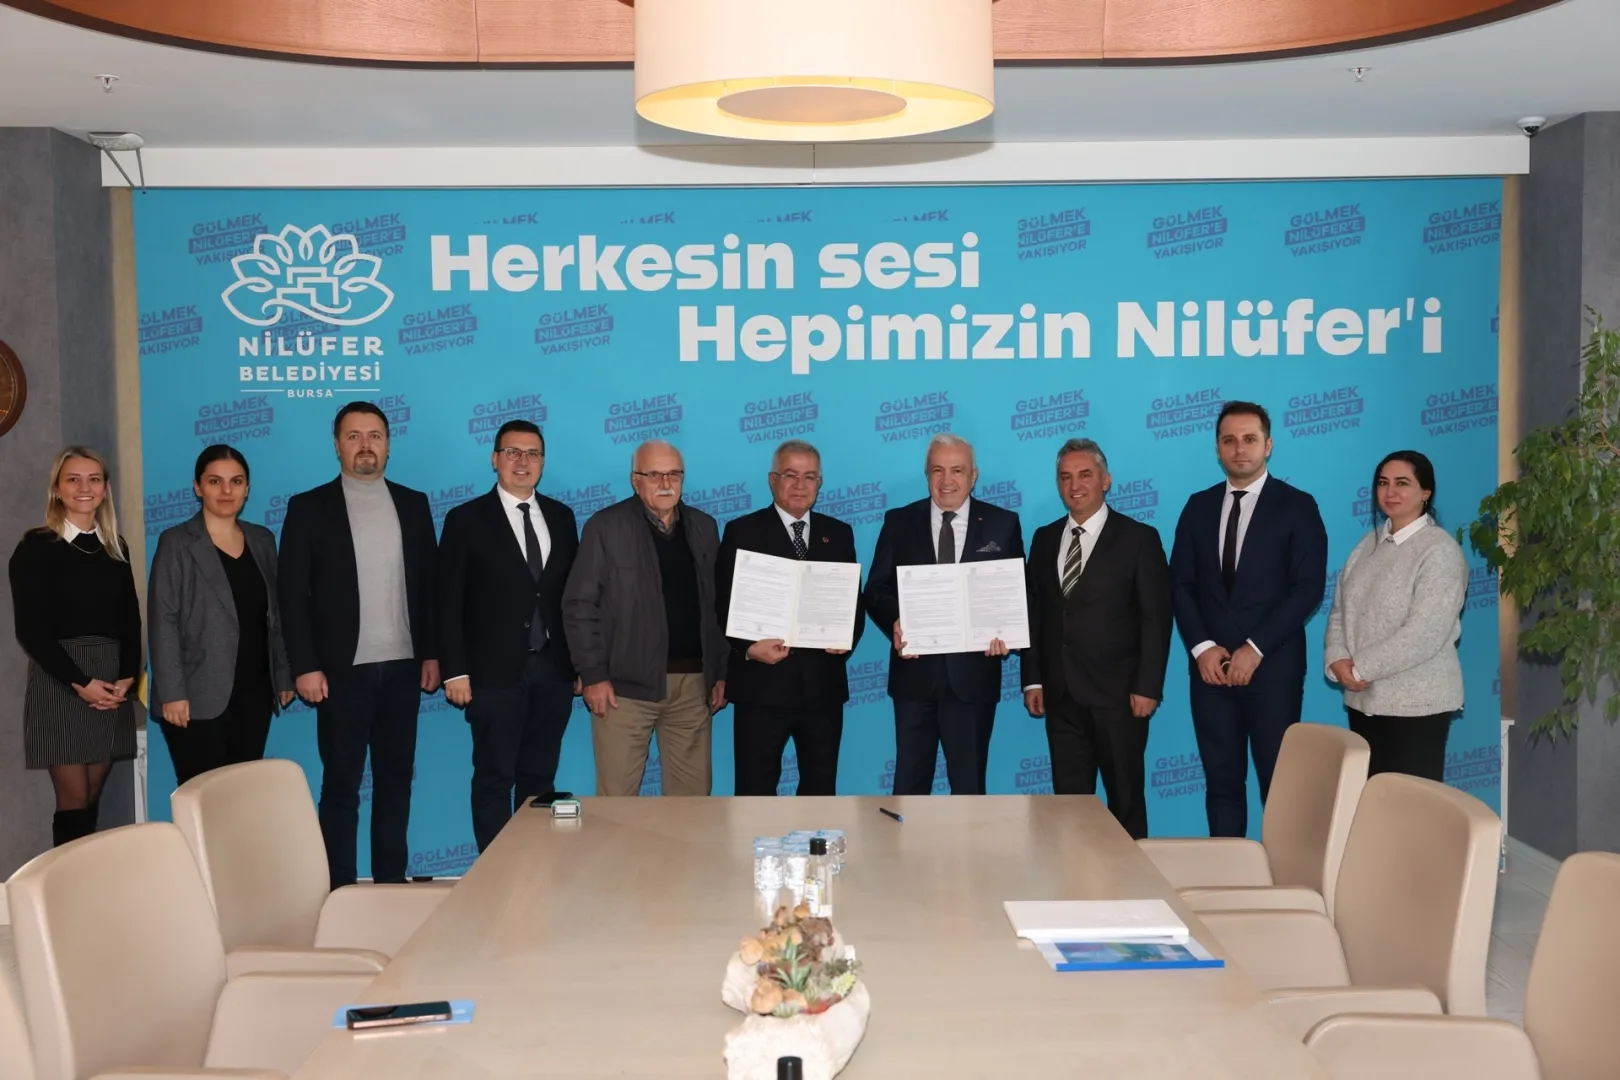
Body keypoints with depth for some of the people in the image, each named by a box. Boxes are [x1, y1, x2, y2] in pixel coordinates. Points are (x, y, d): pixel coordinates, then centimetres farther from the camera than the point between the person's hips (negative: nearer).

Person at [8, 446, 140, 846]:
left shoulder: (116, 547, 13)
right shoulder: (36, 547, -3)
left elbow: (131, 620, 11)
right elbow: (31, 628, -9)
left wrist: (128, 676, -6)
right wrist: (80, 683, -14)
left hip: (112, 683, 5)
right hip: (59, 682, -4)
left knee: (93, 797, 6)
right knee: (74, 800, -5)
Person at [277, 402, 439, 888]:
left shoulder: (413, 504, 9)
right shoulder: (309, 507, 0)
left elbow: (429, 584, 10)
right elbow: (292, 593, -4)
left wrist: (431, 653, 3)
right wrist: (305, 666, -10)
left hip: (402, 668, 3)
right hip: (342, 670, -3)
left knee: (396, 780, 10)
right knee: (341, 784, 2)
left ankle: (393, 881, 19)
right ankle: (340, 890, 10)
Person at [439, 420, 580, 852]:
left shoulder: (561, 517, 10)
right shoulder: (466, 519, -2)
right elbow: (449, 601, -4)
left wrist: (581, 659, 7)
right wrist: (454, 671, -10)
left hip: (553, 669, 4)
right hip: (495, 671, -4)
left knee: (540, 776, 10)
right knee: (495, 779, 3)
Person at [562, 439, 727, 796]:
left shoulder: (704, 527, 11)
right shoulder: (606, 526, -2)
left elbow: (718, 603, 14)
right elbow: (580, 605, -4)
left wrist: (721, 672, 9)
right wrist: (593, 675, -9)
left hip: (693, 683, 4)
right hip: (627, 684, -4)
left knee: (694, 794, 8)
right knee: (616, 796, 0)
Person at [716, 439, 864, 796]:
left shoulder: (839, 533, 12)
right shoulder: (742, 532, 1)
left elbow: (854, 600, 12)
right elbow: (724, 603, -3)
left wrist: (849, 637, -8)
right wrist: (749, 647, -19)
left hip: (823, 685, 4)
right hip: (761, 684, -3)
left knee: (821, 788, 12)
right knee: (756, 789, 3)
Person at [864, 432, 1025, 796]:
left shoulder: (1003, 524, 4)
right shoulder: (899, 522, 5)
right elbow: (876, 590, 3)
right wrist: (894, 623, -17)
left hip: (973, 674, 0)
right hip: (915, 671, 0)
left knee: (970, 785, 9)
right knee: (909, 782, 8)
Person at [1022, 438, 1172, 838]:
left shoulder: (1139, 538, -2)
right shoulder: (1044, 539, 11)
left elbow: (1155, 618, -5)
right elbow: (1034, 614, 12)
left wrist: (1147, 687, -11)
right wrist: (1032, 680, 5)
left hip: (1117, 695, -4)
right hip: (1061, 695, 4)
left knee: (1125, 798, 4)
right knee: (1068, 798, 7)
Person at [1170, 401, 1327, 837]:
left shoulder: (1297, 506, 0)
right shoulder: (1198, 506, 12)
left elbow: (1308, 588, -8)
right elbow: (1180, 584, 8)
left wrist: (1255, 649, -14)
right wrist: (1202, 647, -7)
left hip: (1273, 666, -3)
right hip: (1210, 666, 3)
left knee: (1279, 780, 0)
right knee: (1221, 779, 7)